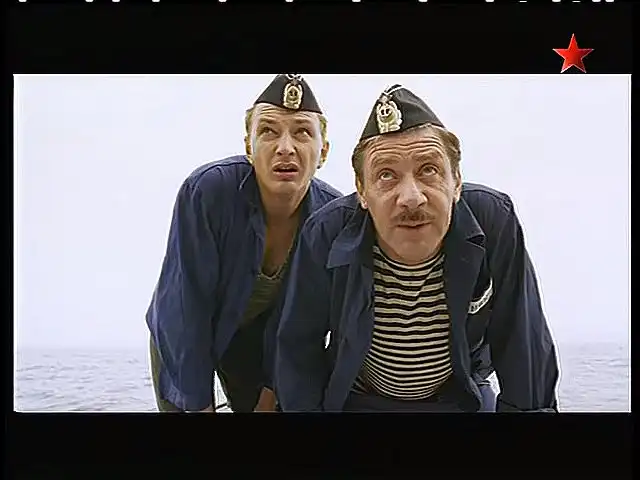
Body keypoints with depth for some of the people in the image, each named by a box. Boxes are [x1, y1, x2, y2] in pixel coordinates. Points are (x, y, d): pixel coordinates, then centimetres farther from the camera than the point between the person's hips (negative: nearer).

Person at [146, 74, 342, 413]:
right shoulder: (206, 190, -32)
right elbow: (185, 309, -26)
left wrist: (273, 388, -3)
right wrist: (199, 404, -20)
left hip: (256, 334, 3)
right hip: (181, 338, -2)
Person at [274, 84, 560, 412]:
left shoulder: (495, 223, -26)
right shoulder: (326, 235, -26)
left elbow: (523, 348, -14)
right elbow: (300, 348, -11)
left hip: (462, 397, 1)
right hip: (355, 398, -1)